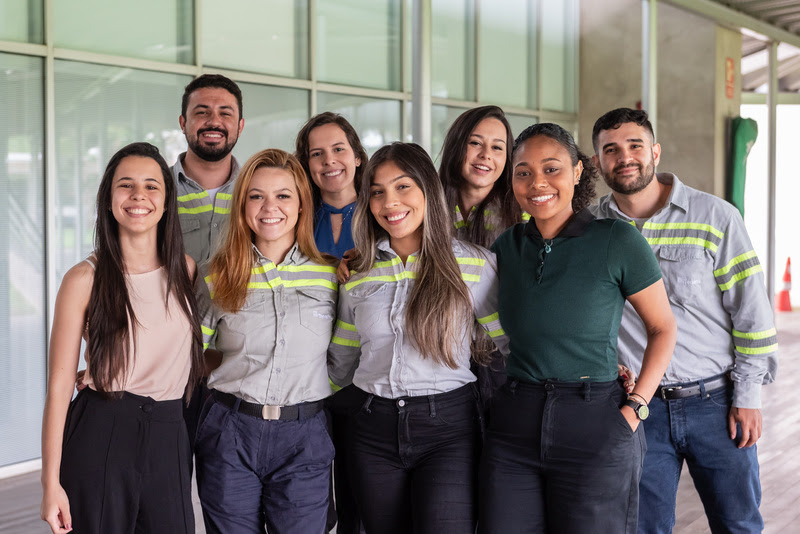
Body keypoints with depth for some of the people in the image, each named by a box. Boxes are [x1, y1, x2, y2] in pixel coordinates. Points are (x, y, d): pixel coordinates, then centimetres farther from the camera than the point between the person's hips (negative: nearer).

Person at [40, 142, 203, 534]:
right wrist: (51, 483, -10)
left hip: (169, 441, 3)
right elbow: (59, 384, -7)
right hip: (99, 438, -3)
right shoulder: (84, 280, -6)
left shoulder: (186, 271, 5)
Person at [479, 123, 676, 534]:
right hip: (513, 428, 4)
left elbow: (662, 328, 2)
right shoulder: (506, 246, 7)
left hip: (596, 429, -3)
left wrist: (635, 408, -6)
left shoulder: (617, 240, -5)